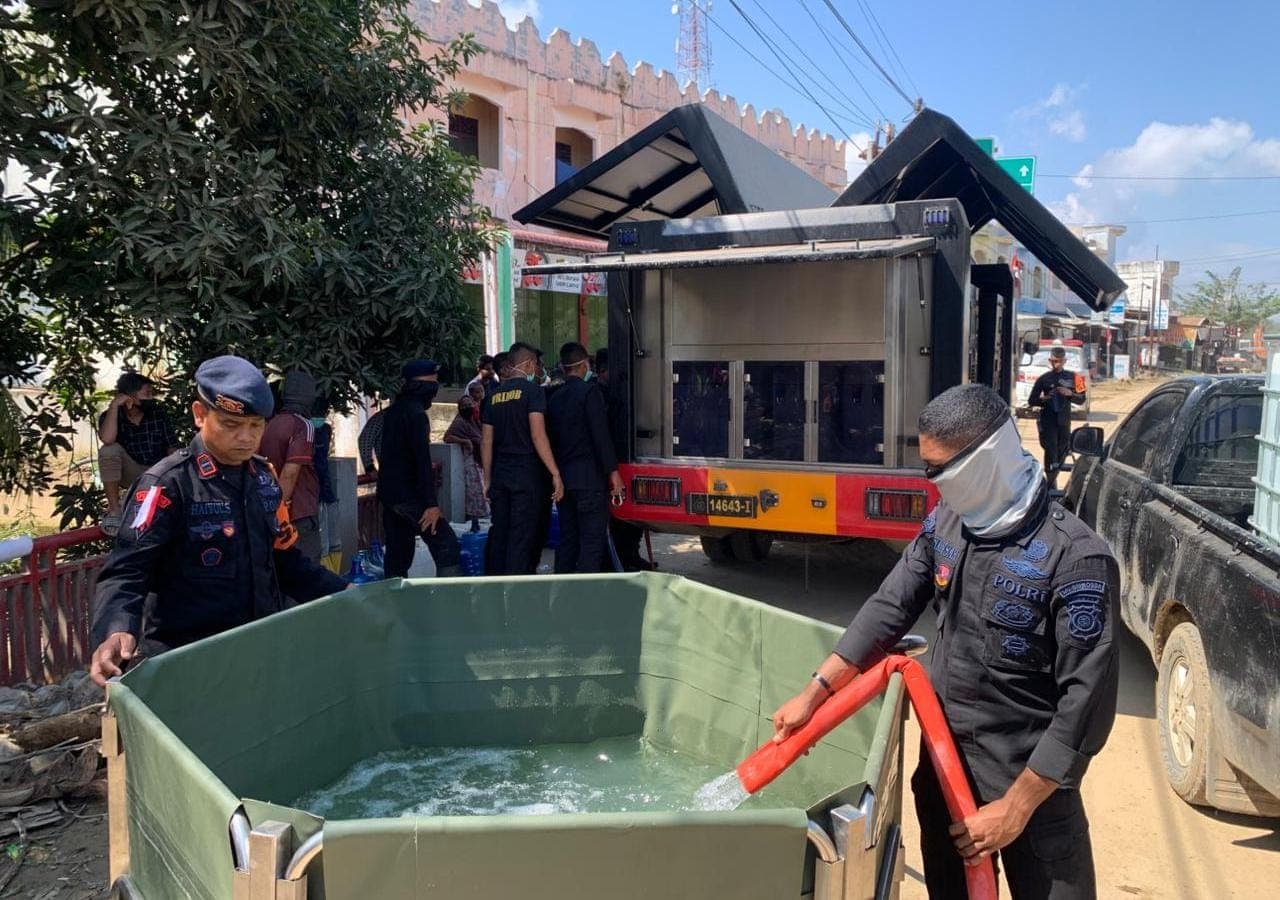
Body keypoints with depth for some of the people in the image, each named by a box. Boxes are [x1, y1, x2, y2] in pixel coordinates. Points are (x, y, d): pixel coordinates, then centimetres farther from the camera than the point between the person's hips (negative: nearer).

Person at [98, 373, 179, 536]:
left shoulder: (158, 415, -5)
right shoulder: (110, 416, -8)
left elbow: (172, 449, -4)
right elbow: (107, 439, -31)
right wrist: (114, 405, -26)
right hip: (131, 473, -1)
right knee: (109, 450, -30)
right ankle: (114, 510, -18)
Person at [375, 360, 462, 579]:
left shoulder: (393, 411, 16)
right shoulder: (415, 413, -14)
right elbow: (422, 460, -20)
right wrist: (431, 503, -21)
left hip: (387, 493, 10)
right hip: (409, 495, -10)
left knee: (397, 554, 12)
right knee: (448, 547, -10)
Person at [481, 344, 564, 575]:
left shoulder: (495, 395, 13)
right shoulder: (532, 390, -6)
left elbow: (486, 442, 13)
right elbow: (538, 436, -15)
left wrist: (488, 480, 18)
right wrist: (556, 474, -14)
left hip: (499, 477, 6)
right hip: (526, 476, -6)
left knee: (498, 536, 11)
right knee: (522, 538, -4)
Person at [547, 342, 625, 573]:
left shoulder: (554, 398, 13)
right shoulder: (590, 391, -8)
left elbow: (552, 438, 15)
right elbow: (600, 435, -13)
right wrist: (613, 472, -12)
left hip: (563, 479, 7)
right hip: (589, 478, -7)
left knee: (567, 539, 13)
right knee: (592, 541, -5)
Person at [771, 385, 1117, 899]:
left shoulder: (1075, 558, -22)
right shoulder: (944, 524, -2)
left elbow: (1087, 700, -21)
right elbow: (891, 607, 5)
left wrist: (1015, 808, -18)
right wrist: (817, 691, 0)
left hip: (1029, 781, -6)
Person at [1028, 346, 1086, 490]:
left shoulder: (1072, 377, 6)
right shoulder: (1044, 379, 1)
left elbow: (1081, 399, 8)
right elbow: (1031, 401, 3)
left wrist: (1070, 394, -12)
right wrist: (1044, 399, -17)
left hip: (1064, 421, 3)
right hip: (1047, 422, -3)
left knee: (1062, 451, 10)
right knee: (1051, 452, -10)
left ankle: (1052, 481, 26)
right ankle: (1051, 486, -6)